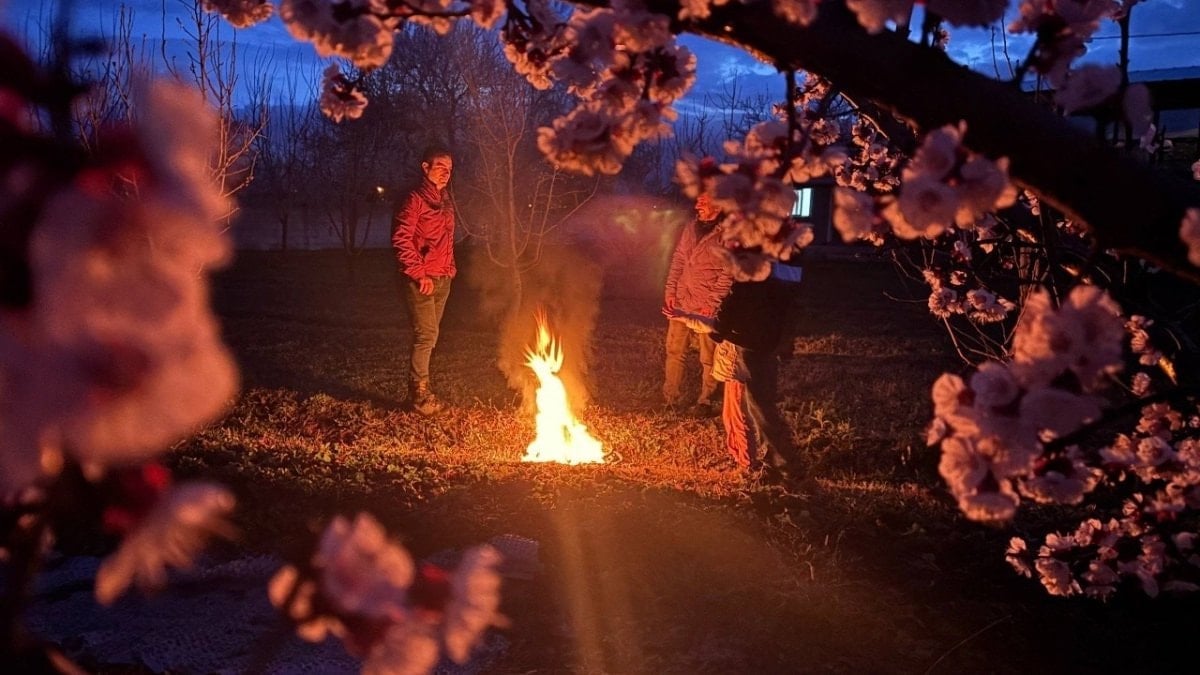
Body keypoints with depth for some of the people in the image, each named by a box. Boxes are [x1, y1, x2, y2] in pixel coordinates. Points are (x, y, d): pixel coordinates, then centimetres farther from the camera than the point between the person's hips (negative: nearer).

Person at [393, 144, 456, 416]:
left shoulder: (446, 202, 15)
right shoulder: (414, 200, -10)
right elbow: (401, 240, -16)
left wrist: (450, 268, 14)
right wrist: (419, 274, -17)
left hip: (442, 280, 8)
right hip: (421, 281, -8)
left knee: (430, 335, 11)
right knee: (426, 335, -10)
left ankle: (420, 388, 19)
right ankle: (420, 392, -1)